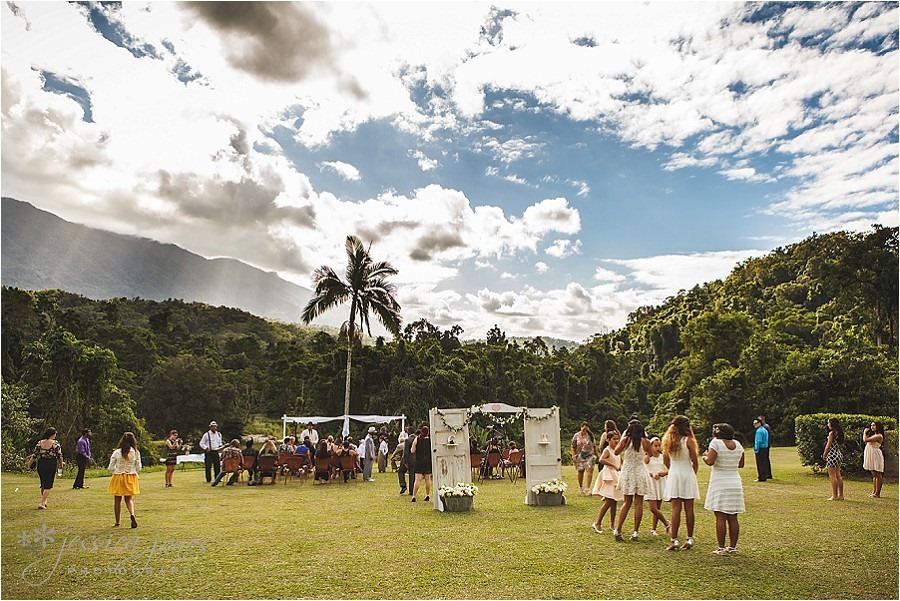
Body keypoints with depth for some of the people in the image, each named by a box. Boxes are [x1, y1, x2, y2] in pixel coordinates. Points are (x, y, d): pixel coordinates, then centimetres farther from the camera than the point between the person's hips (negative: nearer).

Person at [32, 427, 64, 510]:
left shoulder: (40, 442, 2)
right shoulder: (55, 443, -10)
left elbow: (35, 455, 3)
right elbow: (59, 456, -6)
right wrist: (61, 465, 9)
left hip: (41, 464, 5)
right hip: (51, 465, -5)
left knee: (43, 483, 21)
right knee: (48, 485, 3)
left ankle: (44, 501, 32)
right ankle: (41, 503, -4)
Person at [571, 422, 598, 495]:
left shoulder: (590, 435, 4)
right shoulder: (576, 436, 0)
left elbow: (594, 446, 14)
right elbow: (573, 447, 1)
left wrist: (596, 455, 17)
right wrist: (573, 456, -5)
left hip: (590, 456, 0)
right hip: (580, 456, 0)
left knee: (589, 470, -14)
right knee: (581, 471, 7)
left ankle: (587, 488, -15)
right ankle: (580, 487, 27)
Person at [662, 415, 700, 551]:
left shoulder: (668, 440, 3)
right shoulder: (688, 440, -9)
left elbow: (665, 461, 8)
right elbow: (694, 462, -5)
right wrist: (694, 474, 11)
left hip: (673, 475, 2)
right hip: (688, 475, -2)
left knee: (675, 509, 2)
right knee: (689, 509, 7)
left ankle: (673, 540, -1)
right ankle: (689, 539, 14)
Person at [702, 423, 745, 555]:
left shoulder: (716, 443, -10)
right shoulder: (738, 444, 7)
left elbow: (710, 461, -19)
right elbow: (741, 465, 14)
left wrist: (705, 456, 1)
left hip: (720, 484, -5)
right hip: (735, 484, 6)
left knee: (720, 517, -3)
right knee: (733, 518, 10)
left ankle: (721, 548, -2)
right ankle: (732, 546, 16)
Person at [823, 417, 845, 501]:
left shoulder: (832, 433, -15)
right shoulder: (839, 432, 10)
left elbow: (828, 446, -13)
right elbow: (838, 444, 14)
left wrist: (824, 455, 0)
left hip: (832, 455, -9)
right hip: (838, 454, 9)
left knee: (832, 476, -4)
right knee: (838, 476, 13)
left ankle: (834, 496, -2)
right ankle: (840, 495, 17)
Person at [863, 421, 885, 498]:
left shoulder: (879, 436, -15)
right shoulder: (873, 435, 15)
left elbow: (865, 440, -21)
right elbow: (866, 442, 16)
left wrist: (865, 432, -4)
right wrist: (867, 433, 12)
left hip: (876, 456, -10)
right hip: (871, 457, 10)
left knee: (878, 475, -4)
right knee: (874, 475, 13)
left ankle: (877, 493, 0)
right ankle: (874, 492, 18)